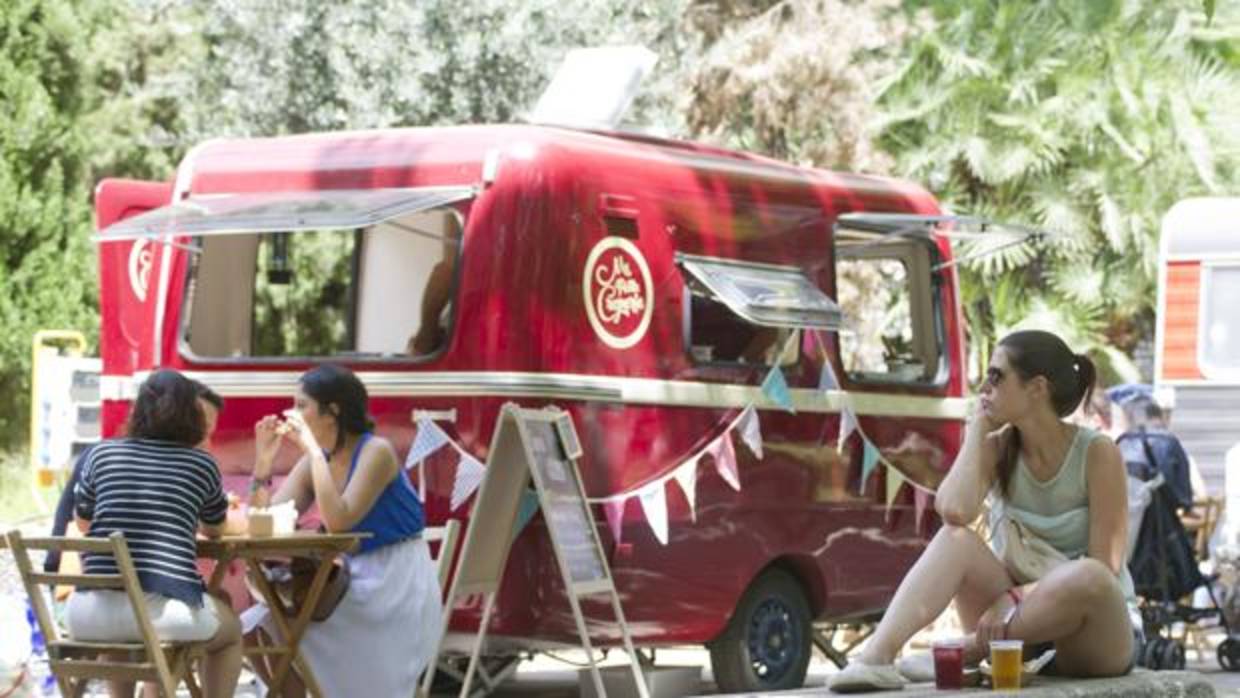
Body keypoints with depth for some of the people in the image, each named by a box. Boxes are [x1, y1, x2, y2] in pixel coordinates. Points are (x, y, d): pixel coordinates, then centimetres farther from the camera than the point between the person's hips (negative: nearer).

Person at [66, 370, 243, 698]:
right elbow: (215, 529, 26)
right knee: (230, 631, 30)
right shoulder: (202, 464, 8)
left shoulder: (102, 454, 12)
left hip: (91, 615, 3)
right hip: (166, 609, -2)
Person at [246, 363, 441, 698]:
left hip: (398, 583, -7)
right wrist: (264, 460, -12)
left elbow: (338, 520, -28)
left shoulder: (376, 452, -16)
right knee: (269, 630, -7)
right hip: (354, 578, 7)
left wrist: (313, 448, -26)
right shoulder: (314, 461, 4)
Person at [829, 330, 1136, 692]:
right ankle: (876, 656, -40)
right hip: (1019, 629, 3)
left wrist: (1017, 597, -26)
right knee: (956, 538, -22)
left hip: (1096, 637, -3)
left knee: (1088, 577, -37)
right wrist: (978, 429, -11)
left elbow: (1102, 569, -17)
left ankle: (963, 652, -25)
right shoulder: (997, 449, 0)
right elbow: (954, 510, -21)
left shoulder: (1097, 454, -11)